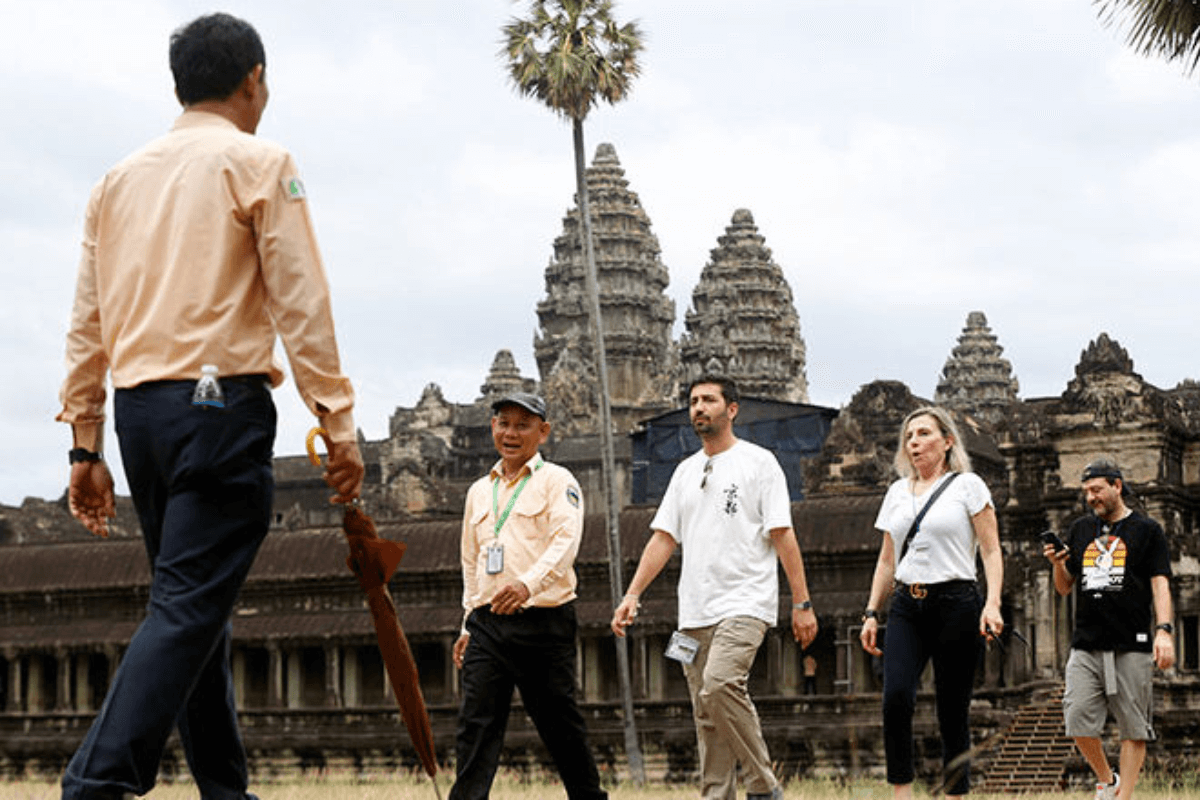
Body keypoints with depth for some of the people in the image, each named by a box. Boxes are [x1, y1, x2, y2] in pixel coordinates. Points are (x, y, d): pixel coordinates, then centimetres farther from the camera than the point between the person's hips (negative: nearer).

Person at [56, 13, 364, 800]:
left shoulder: (121, 178, 16)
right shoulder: (259, 163, -1)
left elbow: (87, 323, 14)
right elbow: (301, 303, -8)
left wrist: (87, 446, 16)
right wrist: (338, 422, -7)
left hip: (138, 409, 7)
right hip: (221, 402, -7)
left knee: (195, 608, 14)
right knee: (187, 607, -11)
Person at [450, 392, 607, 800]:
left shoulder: (557, 481, 0)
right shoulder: (479, 491, 19)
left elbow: (566, 541, -16)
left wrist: (528, 583, -33)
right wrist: (469, 624, 16)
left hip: (543, 623, -5)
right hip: (488, 625, 5)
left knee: (561, 726, 2)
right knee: (476, 726, -6)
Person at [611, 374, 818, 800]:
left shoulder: (759, 462, 0)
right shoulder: (685, 471, 18)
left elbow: (783, 536, -3)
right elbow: (663, 538, 16)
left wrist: (802, 604, -7)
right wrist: (632, 595, 6)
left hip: (745, 604, -7)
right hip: (694, 613, 7)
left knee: (719, 685, -26)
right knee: (706, 716, 5)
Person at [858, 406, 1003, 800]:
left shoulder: (968, 486, 3)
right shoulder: (897, 492, 17)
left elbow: (991, 551, -1)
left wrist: (992, 603, -15)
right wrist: (872, 612, 14)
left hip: (955, 604, -3)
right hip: (906, 606, 3)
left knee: (952, 710, -2)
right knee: (896, 696, -19)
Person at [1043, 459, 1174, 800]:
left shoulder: (1146, 530, 5)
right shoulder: (1080, 530, 17)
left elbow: (1160, 584, -3)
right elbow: (1064, 588, 21)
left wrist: (1164, 630, -17)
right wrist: (1058, 564, -1)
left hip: (1132, 647, -3)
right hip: (1086, 647, 3)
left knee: (1133, 728, -2)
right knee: (1078, 721, -5)